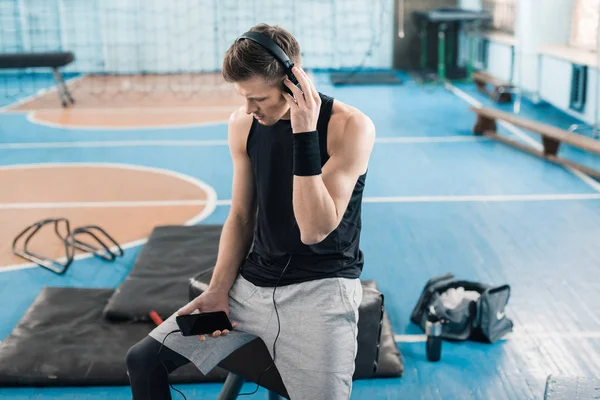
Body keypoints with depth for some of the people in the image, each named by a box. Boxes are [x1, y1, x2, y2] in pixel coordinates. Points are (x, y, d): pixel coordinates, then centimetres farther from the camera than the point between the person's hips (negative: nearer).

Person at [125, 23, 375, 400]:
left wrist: (304, 133, -28)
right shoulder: (243, 124, 1)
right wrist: (219, 290, -1)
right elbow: (241, 217, 10)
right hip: (252, 284, 5)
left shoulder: (350, 126, -16)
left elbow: (314, 230, -23)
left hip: (320, 289, -5)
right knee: (143, 360, 1)